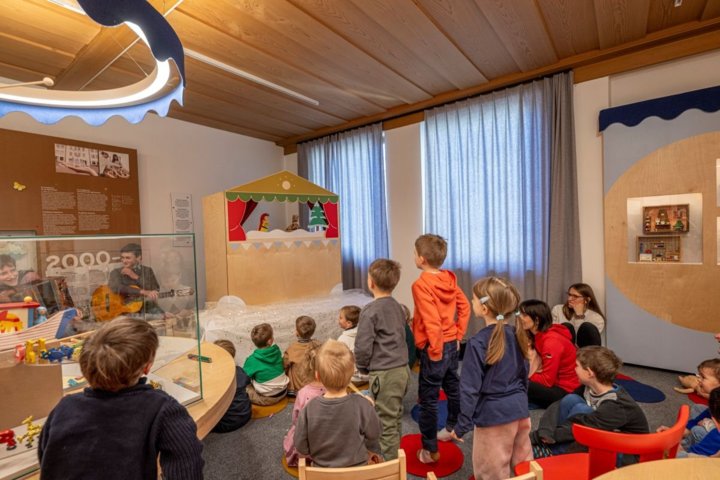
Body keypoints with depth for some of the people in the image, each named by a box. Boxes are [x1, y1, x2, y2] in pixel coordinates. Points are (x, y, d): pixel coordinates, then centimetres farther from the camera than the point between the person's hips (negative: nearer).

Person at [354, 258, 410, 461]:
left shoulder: (370, 311, -17)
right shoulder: (398, 307, 6)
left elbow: (363, 346, -18)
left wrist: (363, 367, 2)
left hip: (384, 374, -8)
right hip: (402, 368, 8)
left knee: (386, 423, 6)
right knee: (396, 418, 22)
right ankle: (395, 456, 38)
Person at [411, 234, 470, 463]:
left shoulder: (421, 285, -21)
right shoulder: (449, 279, 1)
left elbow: (432, 321, -25)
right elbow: (465, 307, 7)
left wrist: (435, 351, -15)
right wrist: (458, 335, 12)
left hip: (436, 347, -8)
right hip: (452, 343, 8)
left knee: (428, 399, 5)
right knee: (453, 388, 23)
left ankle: (430, 450, 17)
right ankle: (453, 429, 43)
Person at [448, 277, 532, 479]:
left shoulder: (478, 342, -21)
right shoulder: (517, 335, -1)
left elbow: (470, 388, -18)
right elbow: (524, 376, 10)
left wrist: (462, 426, -8)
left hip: (493, 415, -6)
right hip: (519, 410, 6)